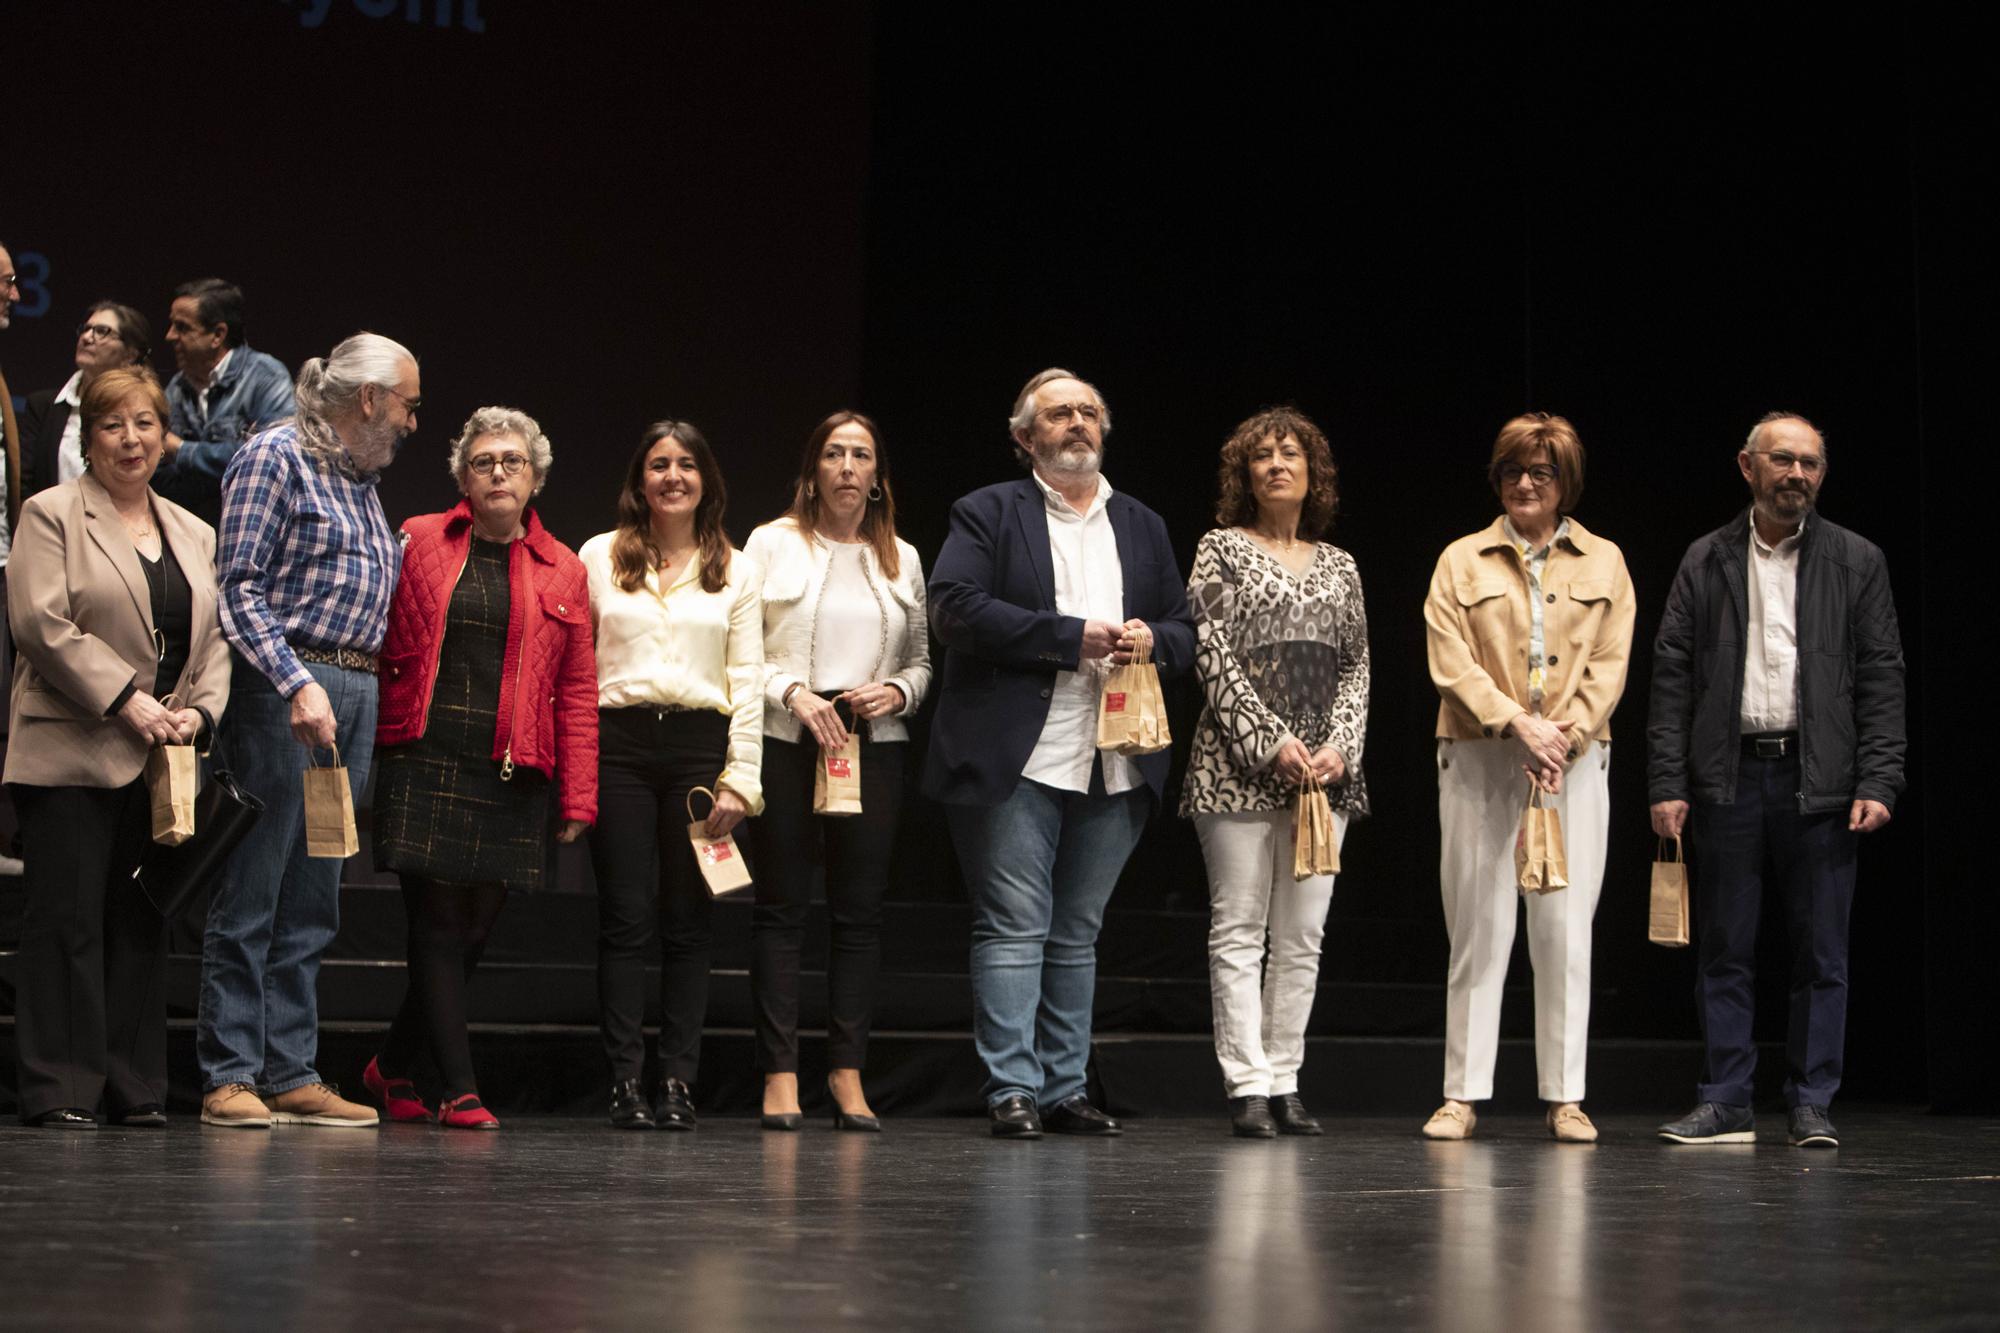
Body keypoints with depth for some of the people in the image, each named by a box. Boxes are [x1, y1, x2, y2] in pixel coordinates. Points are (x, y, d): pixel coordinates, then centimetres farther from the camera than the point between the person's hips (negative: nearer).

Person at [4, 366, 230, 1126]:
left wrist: (200, 710, -3)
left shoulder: (194, 535, 19)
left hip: (163, 761, 5)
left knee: (142, 924, 7)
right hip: (72, 756, -5)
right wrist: (127, 701, -15)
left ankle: (134, 1089, 11)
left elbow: (217, 637, 16)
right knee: (69, 921, -5)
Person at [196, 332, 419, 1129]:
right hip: (283, 690, -8)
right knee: (252, 892, -6)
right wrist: (297, 686, -21)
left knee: (313, 901, 7)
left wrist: (366, 689, 9)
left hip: (356, 694, 8)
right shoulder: (275, 458, -4)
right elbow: (241, 587, -12)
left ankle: (292, 1075, 10)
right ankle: (229, 1077, -3)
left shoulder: (363, 480, 20)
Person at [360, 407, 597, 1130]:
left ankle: (393, 1067, 22)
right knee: (438, 923, -5)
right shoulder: (419, 542, 7)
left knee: (475, 928, 3)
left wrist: (577, 798, 3)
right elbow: (380, 648, 6)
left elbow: (577, 692, 9)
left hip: (512, 774, 2)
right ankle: (459, 1090, 0)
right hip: (425, 764, -2)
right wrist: (365, 743, -6)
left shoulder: (563, 571, 12)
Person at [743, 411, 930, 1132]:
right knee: (780, 906, -3)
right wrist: (793, 693, -13)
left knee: (860, 910, 1)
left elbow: (921, 660, 17)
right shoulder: (773, 543, 6)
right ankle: (780, 1075, -1)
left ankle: (847, 1075, 5)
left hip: (873, 746, 3)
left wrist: (895, 692, -3)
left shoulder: (901, 558, 15)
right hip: (785, 742, -3)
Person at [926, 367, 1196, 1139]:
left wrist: (1151, 639, -7)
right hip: (1016, 762, -5)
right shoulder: (988, 514, 3)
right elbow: (955, 609, -12)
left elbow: (1185, 633, 18)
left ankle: (1063, 1089, 16)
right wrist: (1069, 637, -14)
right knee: (1014, 929, -6)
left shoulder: (1143, 527, 19)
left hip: (1114, 770, 5)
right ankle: (1012, 1091, -3)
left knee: (1077, 936, 10)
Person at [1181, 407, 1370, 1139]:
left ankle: (1285, 1081, 7)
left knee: (1304, 934, 3)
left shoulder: (1339, 566, 17)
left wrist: (1339, 745, -4)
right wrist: (1273, 741, -13)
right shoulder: (1222, 549, 4)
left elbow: (1357, 665, 13)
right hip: (1240, 767, -4)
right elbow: (1212, 654, -5)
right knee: (1239, 928, -5)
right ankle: (1248, 1086, -4)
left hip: (1325, 770, 4)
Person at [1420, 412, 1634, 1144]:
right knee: (1478, 928, 0)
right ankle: (1463, 1094, 5)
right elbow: (1451, 663, -3)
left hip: (1575, 761, 1)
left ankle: (1565, 1097, 6)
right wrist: (1518, 725, -14)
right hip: (1479, 761, -1)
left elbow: (1610, 665, 5)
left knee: (1567, 931, 0)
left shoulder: (1603, 562, 12)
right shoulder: (1463, 561, 7)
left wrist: (1565, 735, -10)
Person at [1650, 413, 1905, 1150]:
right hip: (1727, 777, 1)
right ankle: (1726, 1103, 10)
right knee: (1725, 951, 4)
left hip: (1820, 781, 0)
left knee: (1821, 953, 2)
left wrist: (1878, 783, -7)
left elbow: (1882, 678, 3)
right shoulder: (1705, 563, 8)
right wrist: (1668, 783, -3)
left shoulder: (1857, 562, 7)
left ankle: (1811, 1104, 9)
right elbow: (1672, 676, 5)